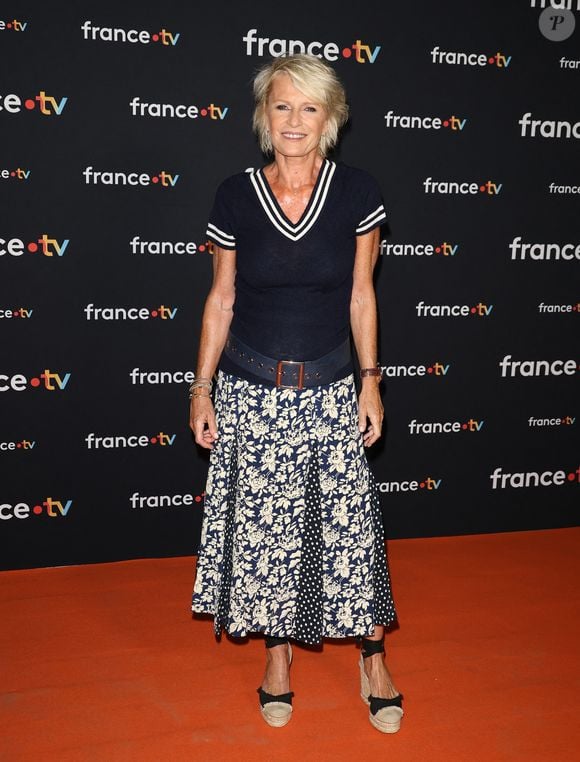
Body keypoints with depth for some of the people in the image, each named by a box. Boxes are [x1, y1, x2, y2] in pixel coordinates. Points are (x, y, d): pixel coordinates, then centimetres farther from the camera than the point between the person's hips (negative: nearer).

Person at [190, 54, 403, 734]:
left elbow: (360, 294, 2)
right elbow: (221, 297, 3)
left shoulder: (357, 192, -5)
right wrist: (201, 388, 2)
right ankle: (278, 648, 30)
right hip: (249, 389, 1)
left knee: (350, 523, 3)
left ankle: (372, 655, 25)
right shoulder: (236, 196, -4)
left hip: (329, 389, 0)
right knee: (261, 523, 9)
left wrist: (370, 381, 1)